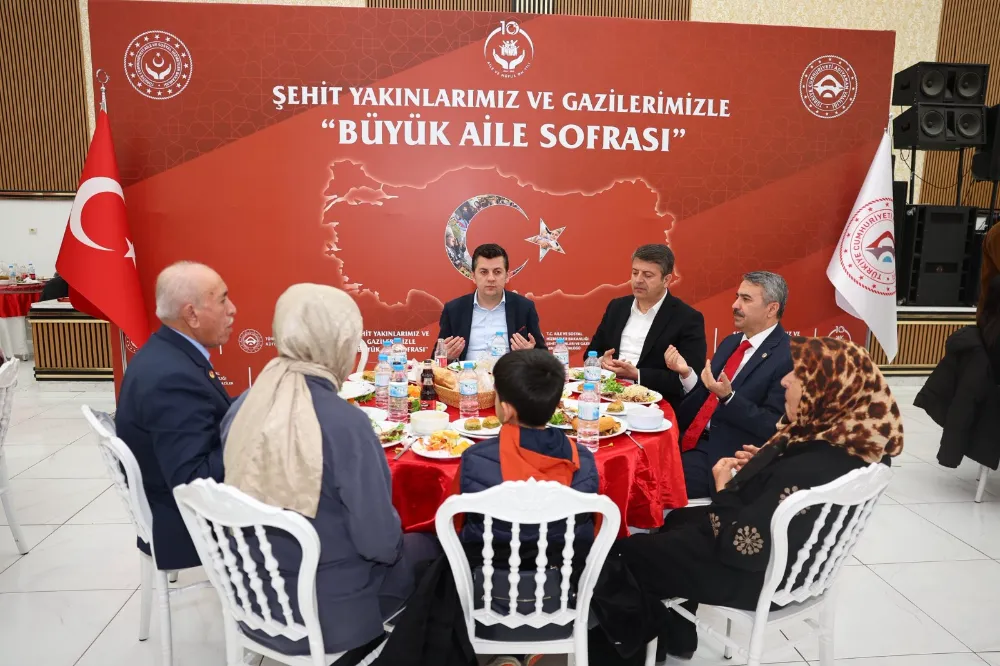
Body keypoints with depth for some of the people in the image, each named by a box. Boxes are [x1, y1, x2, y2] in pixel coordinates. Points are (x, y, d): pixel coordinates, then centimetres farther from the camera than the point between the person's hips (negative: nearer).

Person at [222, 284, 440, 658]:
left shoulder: (244, 406, -8)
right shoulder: (345, 423, -28)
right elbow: (380, 543, -22)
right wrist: (395, 545, 1)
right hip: (324, 610, -6)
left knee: (409, 545, 26)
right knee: (428, 548, 20)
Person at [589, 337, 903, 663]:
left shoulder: (811, 471, -37)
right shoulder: (844, 444, -9)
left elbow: (742, 544, -29)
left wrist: (723, 489, -15)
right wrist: (760, 464, -5)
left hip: (759, 572, -9)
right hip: (787, 554, 10)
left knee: (624, 553, 4)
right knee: (678, 519, 30)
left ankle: (635, 644, 33)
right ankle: (675, 636, 39)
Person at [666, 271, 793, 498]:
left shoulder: (788, 357, -12)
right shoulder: (730, 343, 13)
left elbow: (772, 427, -15)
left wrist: (728, 397, -26)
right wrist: (686, 373, -3)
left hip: (726, 456, -7)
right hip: (692, 440, 7)